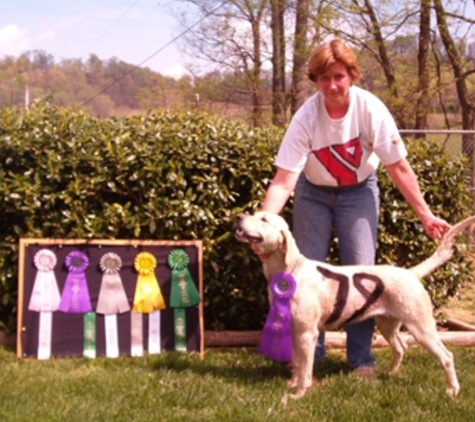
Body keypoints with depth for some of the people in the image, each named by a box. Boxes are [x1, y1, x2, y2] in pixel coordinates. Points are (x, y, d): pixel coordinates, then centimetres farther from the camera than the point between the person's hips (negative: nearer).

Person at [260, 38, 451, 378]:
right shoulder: (306, 117, -26)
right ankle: (309, 354, 15)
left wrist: (426, 215, -16)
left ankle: (361, 358, 6)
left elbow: (399, 167, -17)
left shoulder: (370, 109, -25)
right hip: (313, 193, 0)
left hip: (358, 192, 0)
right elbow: (283, 180, -28)